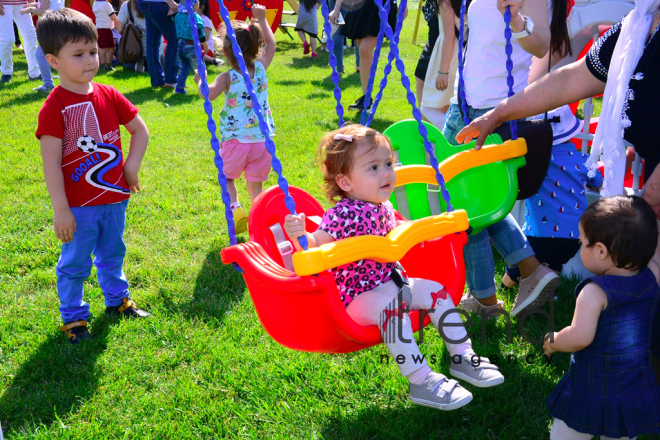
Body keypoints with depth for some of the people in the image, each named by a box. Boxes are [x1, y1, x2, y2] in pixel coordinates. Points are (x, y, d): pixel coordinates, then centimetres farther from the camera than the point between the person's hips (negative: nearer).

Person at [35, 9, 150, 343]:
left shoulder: (108, 96, -1)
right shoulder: (55, 107, -17)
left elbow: (140, 130, 11)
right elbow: (51, 162, -18)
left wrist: (132, 166, 0)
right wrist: (60, 209, -19)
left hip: (114, 198, 6)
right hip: (78, 206, -5)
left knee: (112, 254, 23)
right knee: (74, 264, 8)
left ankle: (116, 299, 43)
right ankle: (73, 317, 25)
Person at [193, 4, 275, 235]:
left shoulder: (228, 77, -12)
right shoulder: (261, 68, 1)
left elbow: (209, 93, -27)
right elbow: (270, 44, 17)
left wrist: (200, 80, -7)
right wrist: (261, 19, 25)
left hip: (236, 140, -3)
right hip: (262, 139, 3)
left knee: (226, 176, 17)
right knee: (255, 183, 16)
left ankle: (235, 208, -6)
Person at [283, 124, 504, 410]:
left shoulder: (383, 210, 4)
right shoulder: (343, 216, -23)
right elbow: (315, 249, -25)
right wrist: (298, 237, -45)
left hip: (390, 284, 9)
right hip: (357, 296, -8)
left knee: (436, 291, 0)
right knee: (392, 307, -33)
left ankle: (462, 357, 8)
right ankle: (421, 382, -31)